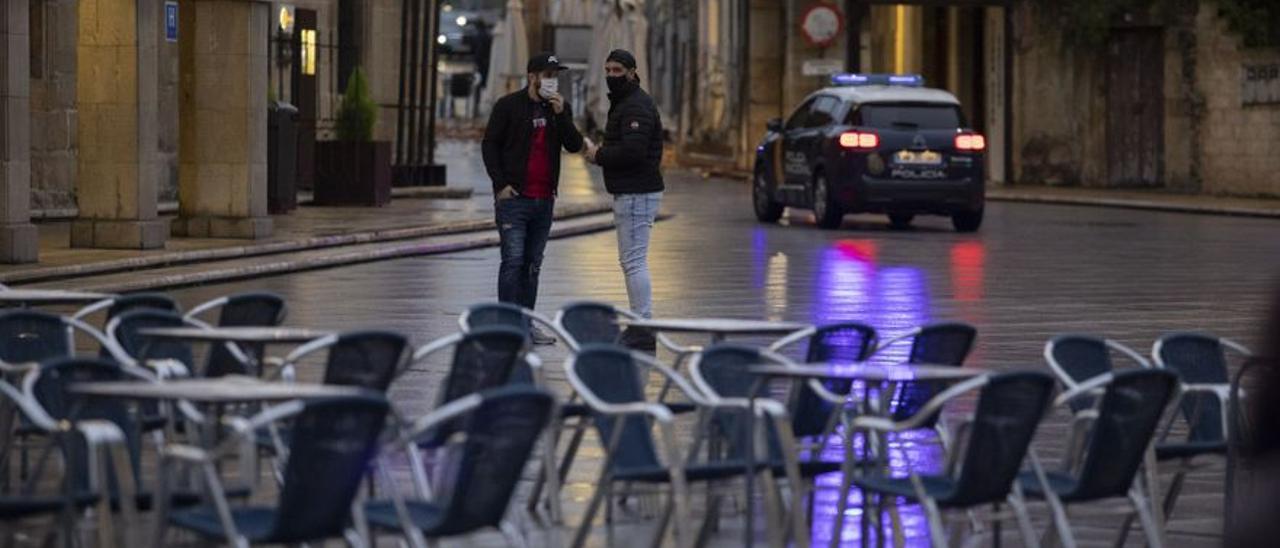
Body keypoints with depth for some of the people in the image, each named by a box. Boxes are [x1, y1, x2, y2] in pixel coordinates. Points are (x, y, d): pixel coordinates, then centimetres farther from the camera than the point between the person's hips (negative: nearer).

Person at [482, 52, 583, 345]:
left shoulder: (560, 109, 10)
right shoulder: (509, 106, -3)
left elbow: (574, 145, 0)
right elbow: (489, 145, -2)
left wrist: (560, 114, -13)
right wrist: (501, 184, -10)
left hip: (544, 199, 5)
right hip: (513, 197, -5)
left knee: (533, 264, 10)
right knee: (513, 260, -10)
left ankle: (526, 324, 15)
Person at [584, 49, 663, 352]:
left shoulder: (637, 106, -15)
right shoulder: (623, 102, 20)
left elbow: (632, 151, -26)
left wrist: (599, 154, -12)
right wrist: (602, 152, 6)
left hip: (637, 195, -11)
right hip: (629, 193, 11)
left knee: (634, 261, -11)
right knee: (631, 261, 15)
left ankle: (644, 334, -12)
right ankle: (639, 327, 20)